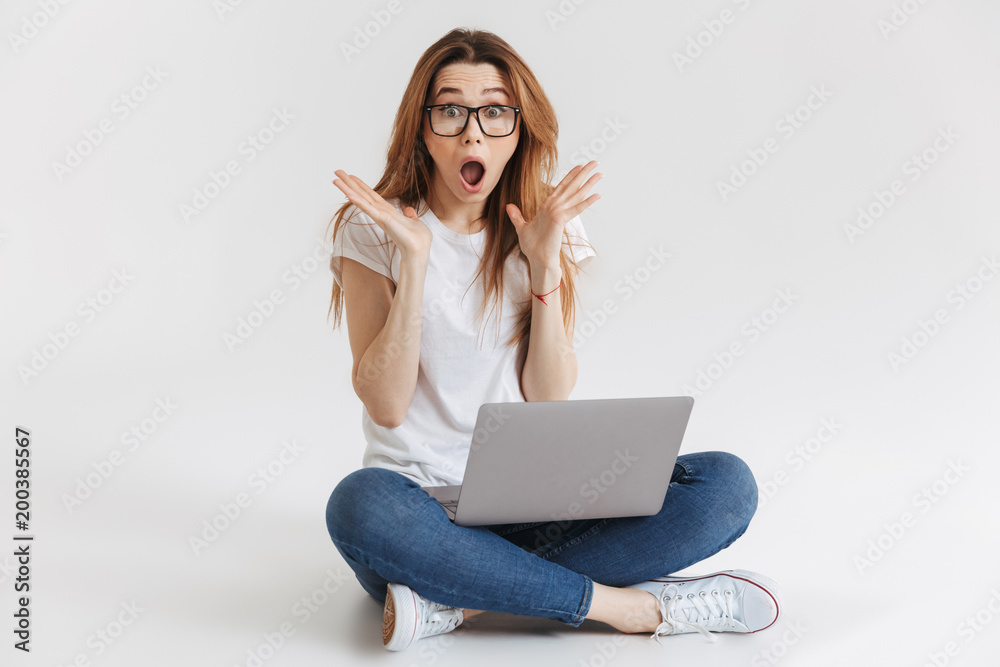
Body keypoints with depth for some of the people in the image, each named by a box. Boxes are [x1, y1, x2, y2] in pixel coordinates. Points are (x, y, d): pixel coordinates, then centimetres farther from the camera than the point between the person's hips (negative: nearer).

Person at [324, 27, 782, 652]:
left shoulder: (546, 228, 6)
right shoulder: (374, 229, -1)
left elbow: (551, 400, -2)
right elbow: (386, 405, -11)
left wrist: (545, 264, -11)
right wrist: (414, 259, -18)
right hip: (419, 501, -3)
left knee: (727, 484, -19)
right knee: (361, 506, -38)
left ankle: (459, 598, -25)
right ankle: (628, 604, -24)